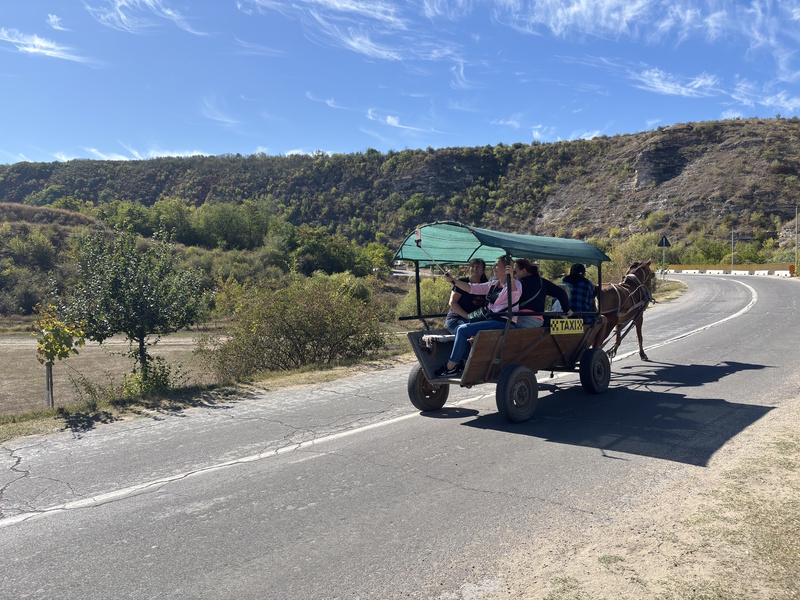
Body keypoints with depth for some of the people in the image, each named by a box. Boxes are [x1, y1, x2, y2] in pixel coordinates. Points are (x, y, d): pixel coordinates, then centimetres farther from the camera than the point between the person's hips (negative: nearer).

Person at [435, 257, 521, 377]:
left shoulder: (514, 284, -5)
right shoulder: (493, 284, 20)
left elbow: (516, 293, -29)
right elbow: (472, 288, 18)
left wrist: (511, 278, -49)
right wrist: (453, 281, 8)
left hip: (503, 323, -9)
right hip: (492, 321, 9)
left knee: (463, 330, -18)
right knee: (459, 328, 0)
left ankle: (450, 367, -12)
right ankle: (463, 363, -2)